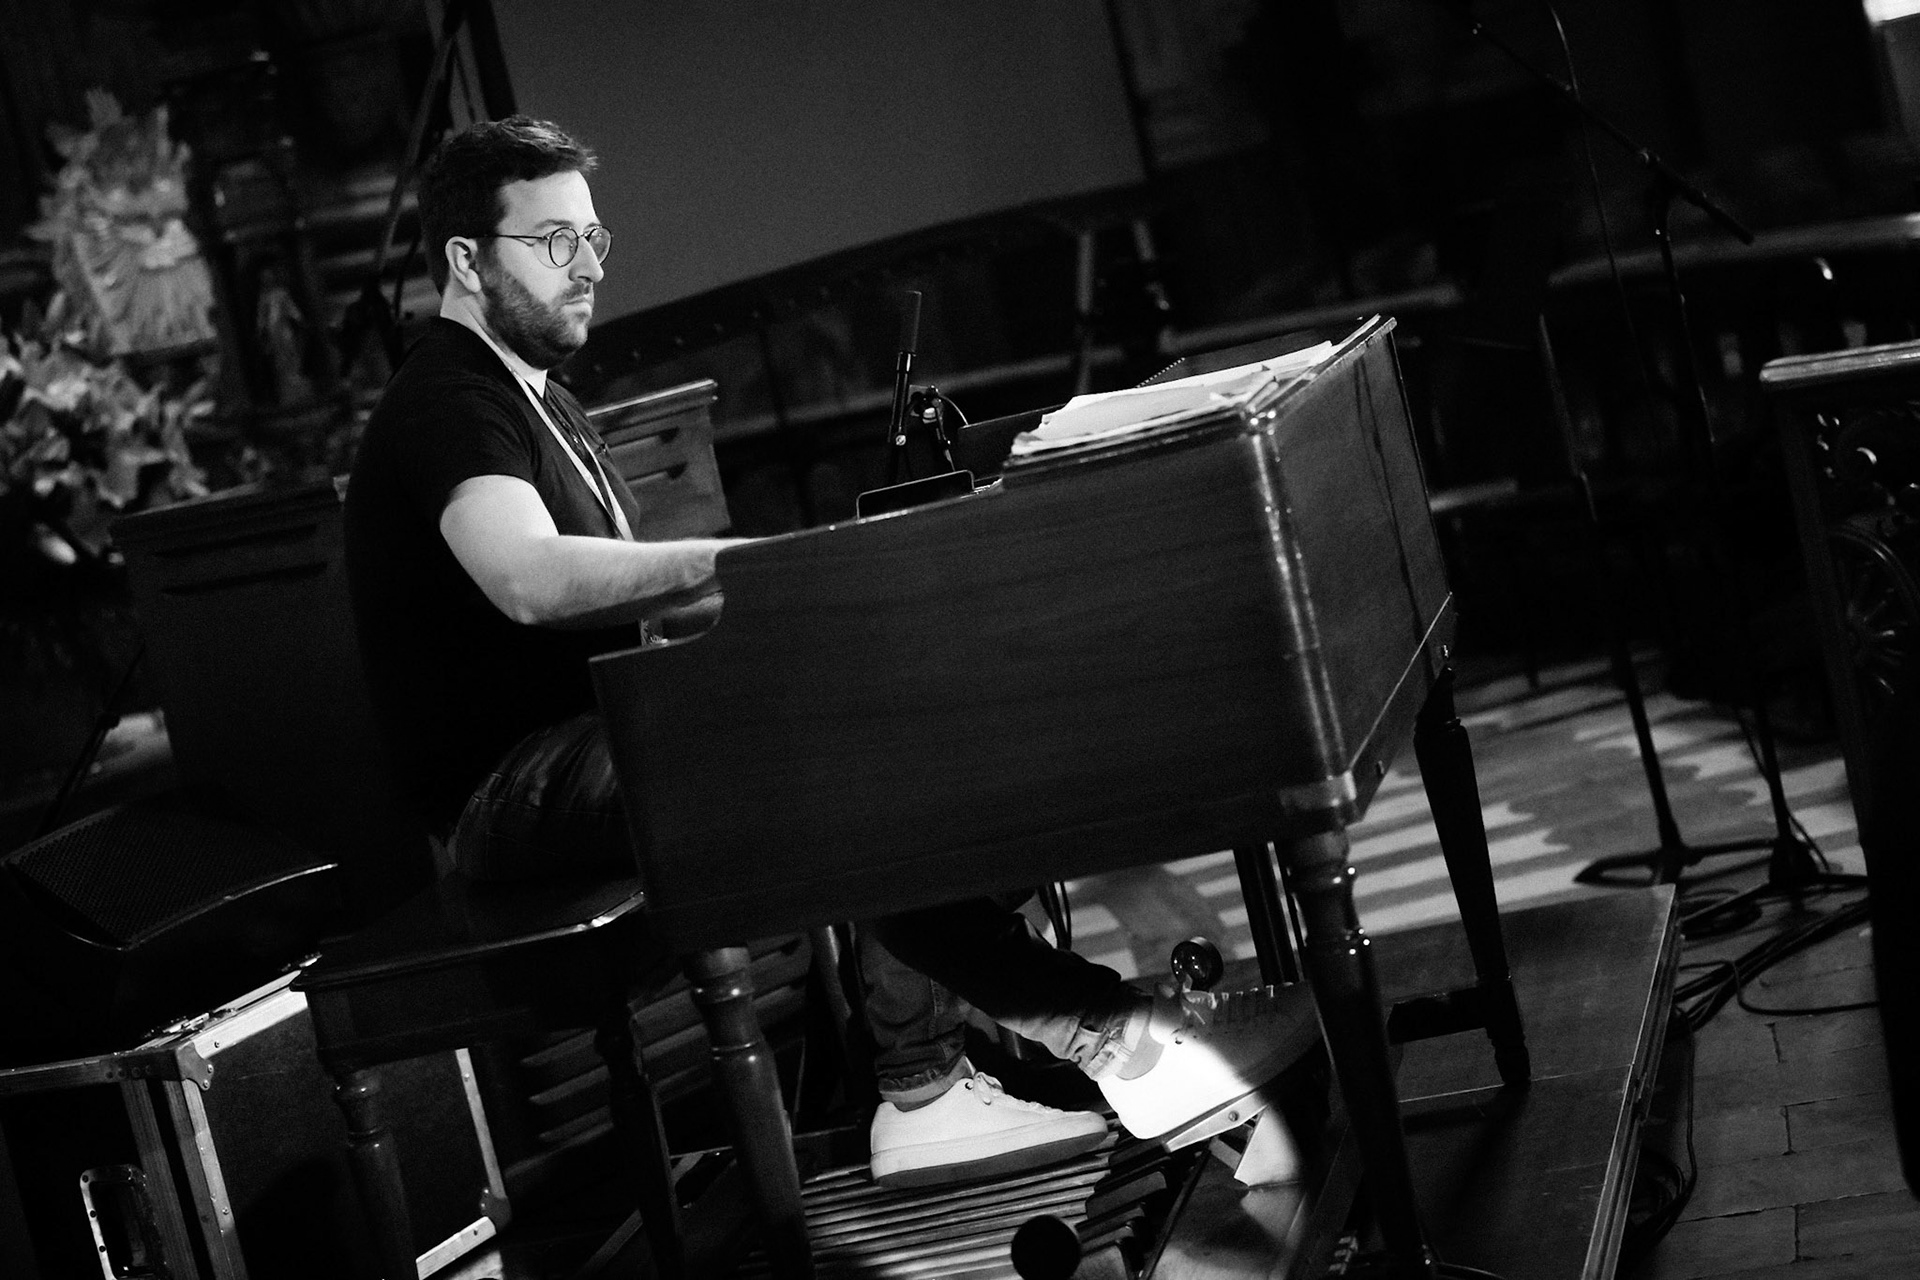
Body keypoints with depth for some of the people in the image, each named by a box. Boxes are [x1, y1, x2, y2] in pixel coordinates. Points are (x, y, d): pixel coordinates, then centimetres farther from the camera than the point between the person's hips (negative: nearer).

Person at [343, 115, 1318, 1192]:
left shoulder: (539, 403, 22)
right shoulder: (443, 407, -12)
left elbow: (630, 605, 19)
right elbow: (527, 579, -33)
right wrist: (740, 562, -36)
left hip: (594, 739, 10)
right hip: (512, 794, -10)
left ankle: (924, 1086, -17)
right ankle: (1103, 1024, -25)